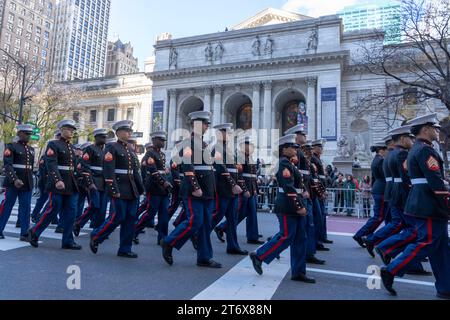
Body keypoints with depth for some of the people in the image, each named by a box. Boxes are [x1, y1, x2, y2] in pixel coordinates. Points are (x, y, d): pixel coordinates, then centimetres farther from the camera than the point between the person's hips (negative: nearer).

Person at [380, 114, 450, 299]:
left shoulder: (416, 149, 18)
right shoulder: (425, 149, -14)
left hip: (421, 203, 10)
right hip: (429, 206, -10)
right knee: (426, 243, -5)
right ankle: (390, 272, -1)